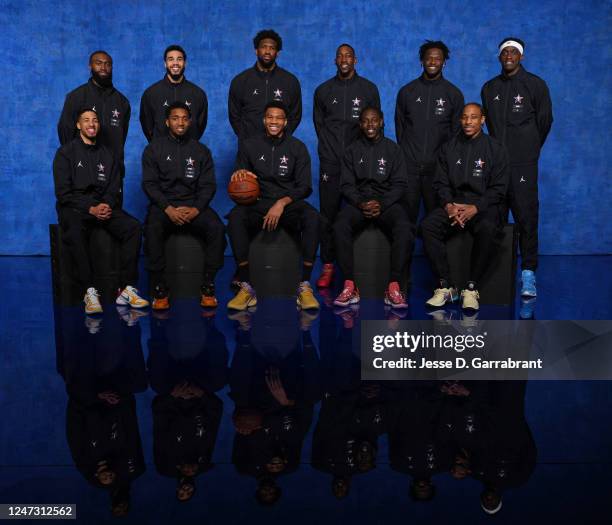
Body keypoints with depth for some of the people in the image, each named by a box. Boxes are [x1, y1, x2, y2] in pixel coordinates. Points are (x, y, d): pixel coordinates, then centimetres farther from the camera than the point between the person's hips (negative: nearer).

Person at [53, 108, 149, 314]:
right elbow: (63, 192, -4)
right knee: (75, 233, -39)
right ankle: (89, 291, -35)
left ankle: (127, 289, -26)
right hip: (73, 207, -3)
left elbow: (114, 189, 13)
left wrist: (107, 205, -11)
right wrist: (91, 209, -16)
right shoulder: (66, 153, 4)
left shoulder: (107, 155, 18)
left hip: (103, 206, 4)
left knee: (133, 227, -25)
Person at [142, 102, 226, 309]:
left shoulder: (201, 150, 14)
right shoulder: (154, 149, 10)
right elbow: (149, 183, 1)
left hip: (194, 205, 1)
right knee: (152, 230, -34)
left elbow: (208, 185, 6)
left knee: (217, 228, -29)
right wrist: (168, 208, -15)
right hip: (163, 204, -1)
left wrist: (196, 209, -13)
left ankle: (208, 286, -20)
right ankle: (159, 289, -23)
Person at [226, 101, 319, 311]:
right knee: (235, 216, -33)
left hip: (289, 203, 0)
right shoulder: (249, 145, 10)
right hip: (258, 204, 1)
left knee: (312, 216, -34)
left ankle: (305, 287, -30)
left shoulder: (297, 147, 6)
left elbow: (305, 187, 2)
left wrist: (282, 203, -16)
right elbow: (238, 184, 13)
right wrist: (239, 174, -12)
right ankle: (246, 287, -31)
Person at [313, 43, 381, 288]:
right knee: (328, 214, -2)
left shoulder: (368, 89, 9)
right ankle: (328, 266, 3)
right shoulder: (323, 90, 13)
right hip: (331, 162, 1)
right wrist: (329, 149, 7)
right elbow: (318, 123, 16)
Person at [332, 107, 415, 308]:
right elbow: (346, 184, 6)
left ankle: (394, 286, -31)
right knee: (340, 227, -32)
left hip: (387, 202, 0)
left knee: (405, 228, -33)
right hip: (358, 201, 1)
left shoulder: (393, 149, 10)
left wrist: (382, 204, -14)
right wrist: (360, 203, -14)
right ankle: (349, 286, -30)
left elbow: (400, 184, 4)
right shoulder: (352, 150, 13)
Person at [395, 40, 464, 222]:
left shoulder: (454, 94, 5)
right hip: (409, 165, 1)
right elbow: (399, 126, 12)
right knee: (407, 215, 2)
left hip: (438, 166, -1)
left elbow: (456, 131, 7)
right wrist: (404, 155, 8)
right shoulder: (407, 91, 8)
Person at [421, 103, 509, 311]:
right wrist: (448, 205, -12)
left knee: (487, 229, -37)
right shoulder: (449, 148, 13)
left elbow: (498, 189, -1)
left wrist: (475, 208, -17)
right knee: (428, 225, -27)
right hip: (453, 203, 3)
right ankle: (445, 286, -22)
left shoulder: (495, 149, 4)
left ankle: (472, 288, -24)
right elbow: (441, 183, 8)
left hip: (484, 205, -2)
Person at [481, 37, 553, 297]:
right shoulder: (489, 88, 15)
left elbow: (545, 121, 10)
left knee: (526, 217, -8)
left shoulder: (535, 84, 4)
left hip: (523, 163, -4)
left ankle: (528, 274, -6)